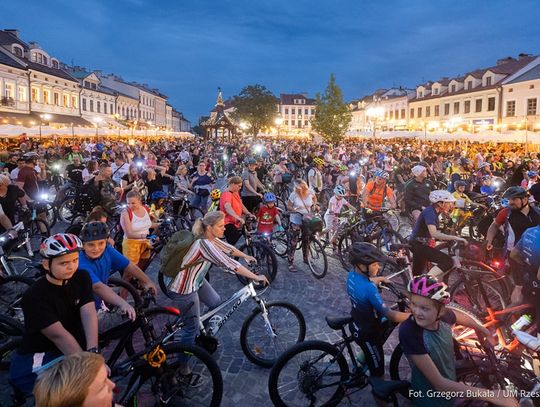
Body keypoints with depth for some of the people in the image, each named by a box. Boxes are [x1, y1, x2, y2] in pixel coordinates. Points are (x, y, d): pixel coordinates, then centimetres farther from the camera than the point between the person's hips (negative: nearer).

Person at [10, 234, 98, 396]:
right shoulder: (34, 296, -20)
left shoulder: (82, 278, -4)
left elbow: (89, 314, -19)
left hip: (69, 351, 5)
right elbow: (59, 335, -28)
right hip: (34, 359, -5)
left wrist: (92, 352, -34)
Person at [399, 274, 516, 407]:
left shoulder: (444, 316, -17)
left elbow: (460, 317, 10)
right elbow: (439, 383, -31)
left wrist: (480, 328, 25)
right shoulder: (409, 332, -33)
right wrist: (491, 395, -32)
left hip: (452, 385, 6)